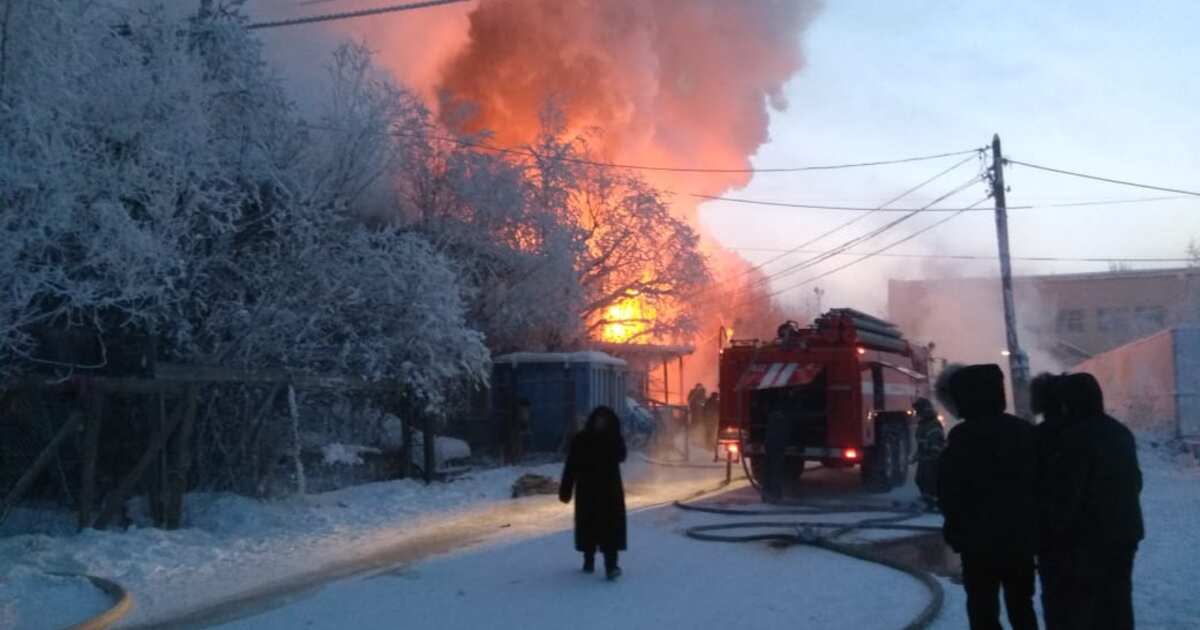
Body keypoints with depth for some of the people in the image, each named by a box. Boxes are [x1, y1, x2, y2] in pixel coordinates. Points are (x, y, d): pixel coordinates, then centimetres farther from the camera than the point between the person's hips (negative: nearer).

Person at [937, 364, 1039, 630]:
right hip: (1022, 536, 6)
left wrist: (956, 530, 3)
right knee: (1021, 606, 19)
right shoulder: (1024, 431, 4)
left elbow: (949, 494, -13)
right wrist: (1032, 526, 17)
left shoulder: (963, 438, -15)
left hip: (980, 540, -6)